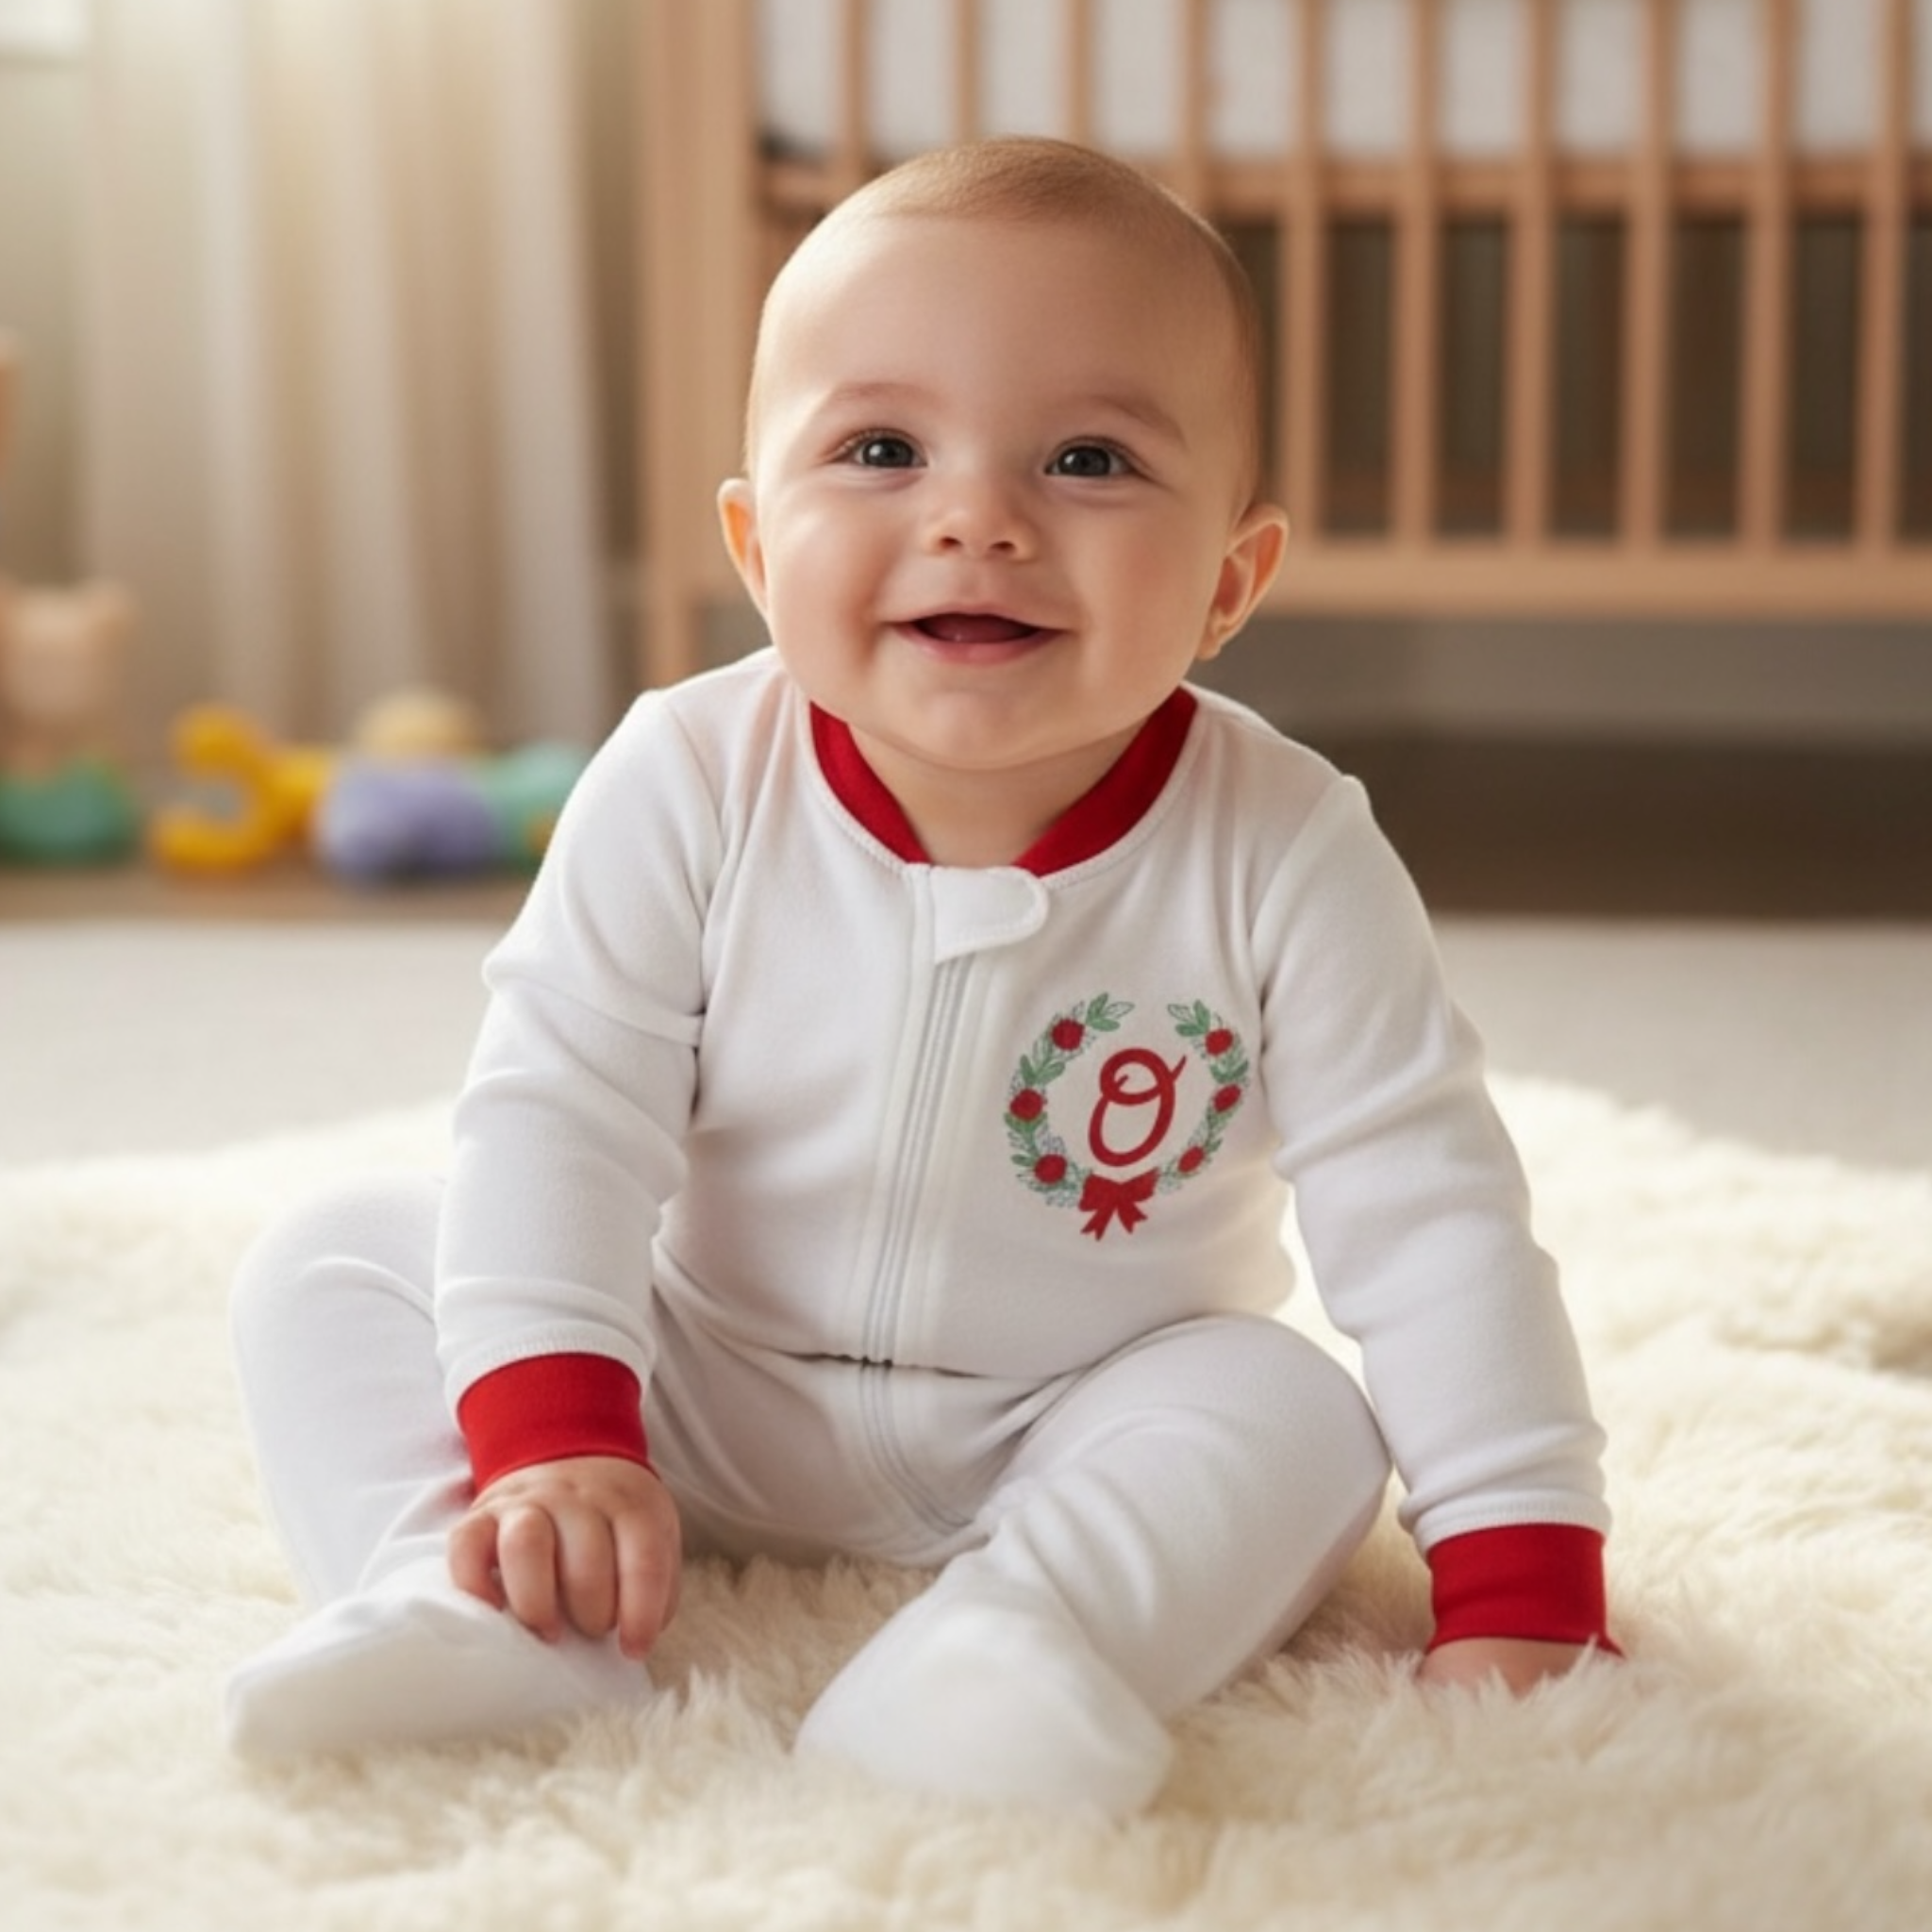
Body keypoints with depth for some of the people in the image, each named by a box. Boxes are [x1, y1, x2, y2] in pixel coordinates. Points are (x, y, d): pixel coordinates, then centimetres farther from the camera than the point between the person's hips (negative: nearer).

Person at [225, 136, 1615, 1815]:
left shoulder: (1281, 855, -19)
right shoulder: (689, 790, -18)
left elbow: (1429, 1216, -16)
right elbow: (559, 1112, -16)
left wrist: (1521, 1584, -20)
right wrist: (550, 1437, -28)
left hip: (1083, 1427, -1)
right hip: (708, 1397, 1)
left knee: (1295, 1412, -28)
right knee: (334, 1261, -12)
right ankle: (490, 1614, -29)